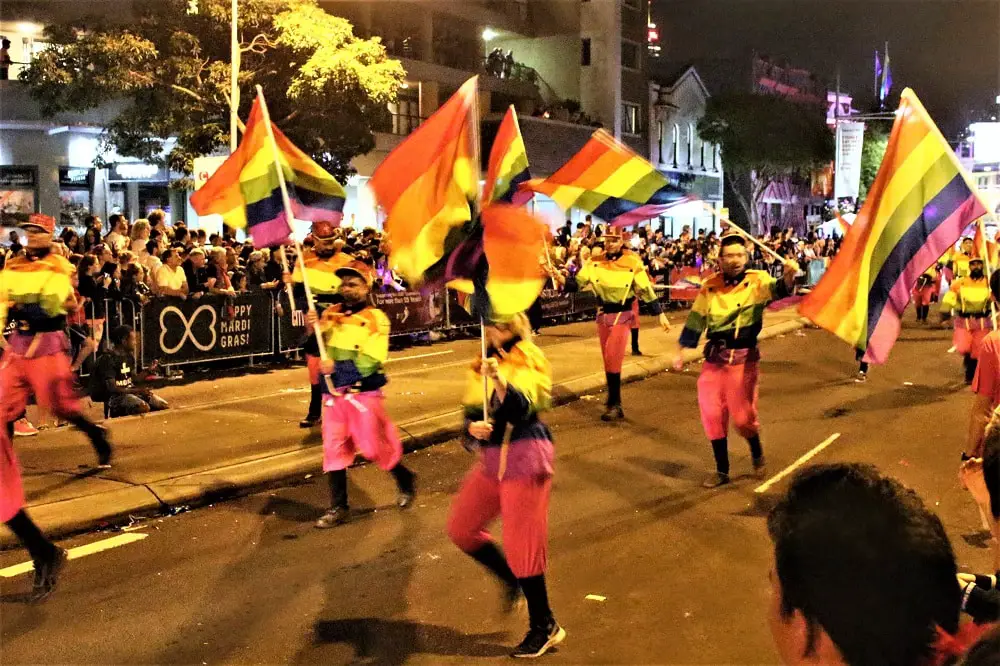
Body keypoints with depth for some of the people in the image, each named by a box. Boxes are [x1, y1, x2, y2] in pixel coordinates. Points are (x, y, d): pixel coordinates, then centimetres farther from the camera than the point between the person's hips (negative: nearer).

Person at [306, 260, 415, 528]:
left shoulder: (375, 319, -7)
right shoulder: (330, 314, 7)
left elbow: (371, 362, -16)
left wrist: (337, 367, -22)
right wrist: (314, 328, -15)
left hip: (363, 394, -5)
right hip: (333, 393, 5)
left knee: (375, 447, 2)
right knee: (334, 448, 4)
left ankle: (406, 481, 29)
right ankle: (338, 507, 13)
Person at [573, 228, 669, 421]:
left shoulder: (632, 263, -12)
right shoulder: (595, 262, -2)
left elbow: (646, 290, -7)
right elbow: (577, 282, -4)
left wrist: (660, 314, -5)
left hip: (622, 315, -5)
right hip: (603, 314, 5)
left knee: (612, 359, -11)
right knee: (608, 360, 12)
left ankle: (614, 404, -2)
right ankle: (614, 402, 24)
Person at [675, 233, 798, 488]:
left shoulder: (757, 281, -8)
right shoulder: (710, 285, 2)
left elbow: (780, 290, -28)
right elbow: (695, 320, 11)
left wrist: (789, 275, -51)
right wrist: (680, 351, 12)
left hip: (743, 358, -4)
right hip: (713, 357, 4)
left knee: (743, 415, -1)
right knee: (712, 414, 6)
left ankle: (757, 454, 32)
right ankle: (722, 471, 22)